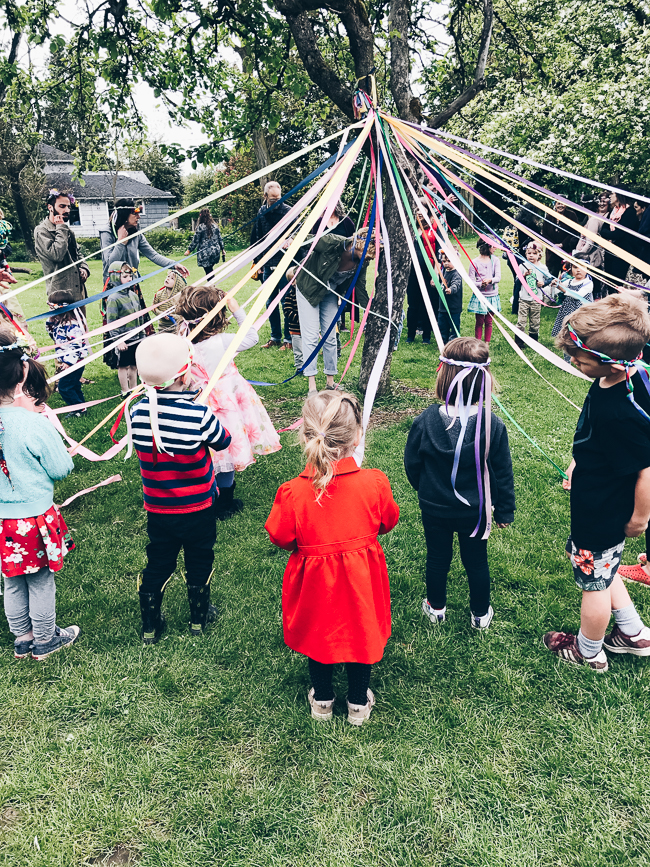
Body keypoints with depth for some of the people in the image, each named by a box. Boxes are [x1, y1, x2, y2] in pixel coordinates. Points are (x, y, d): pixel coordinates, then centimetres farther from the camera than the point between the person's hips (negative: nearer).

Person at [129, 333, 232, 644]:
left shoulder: (138, 412, -13)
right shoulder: (199, 415, -25)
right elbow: (223, 441, -7)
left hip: (158, 512, 3)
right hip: (198, 509, -3)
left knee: (157, 566, 19)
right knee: (199, 563, 18)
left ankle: (150, 626, 32)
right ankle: (199, 618, 37)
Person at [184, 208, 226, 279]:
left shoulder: (200, 227, -9)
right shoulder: (215, 226, 6)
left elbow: (195, 240, -6)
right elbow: (220, 239, 11)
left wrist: (189, 250, 4)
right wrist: (223, 249, 22)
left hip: (205, 254, -5)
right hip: (216, 252, 5)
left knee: (208, 272, -2)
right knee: (210, 270, 18)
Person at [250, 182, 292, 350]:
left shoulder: (288, 211, -6)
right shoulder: (261, 212, 8)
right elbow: (256, 238, 14)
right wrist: (256, 261, 11)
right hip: (268, 265, 5)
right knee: (270, 303, 11)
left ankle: (288, 339, 10)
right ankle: (275, 337, 23)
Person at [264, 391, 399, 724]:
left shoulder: (293, 491, -25)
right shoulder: (374, 482, -22)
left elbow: (280, 537, -11)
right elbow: (388, 521, -3)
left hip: (315, 579, 0)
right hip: (361, 577, 1)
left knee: (318, 633, 23)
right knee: (361, 631, 22)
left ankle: (322, 701, 43)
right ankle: (358, 703, 41)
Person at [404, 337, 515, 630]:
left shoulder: (425, 421, -21)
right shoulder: (493, 425, -21)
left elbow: (412, 465, -7)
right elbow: (502, 474, -10)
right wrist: (505, 511, 4)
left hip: (434, 508, 0)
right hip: (475, 512, 0)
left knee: (437, 558, 20)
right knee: (476, 562, 19)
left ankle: (436, 608, 41)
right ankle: (481, 614, 38)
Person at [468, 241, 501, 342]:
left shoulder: (495, 260, 2)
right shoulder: (474, 262, -7)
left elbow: (498, 277, -7)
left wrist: (490, 280, -30)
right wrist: (480, 284, -28)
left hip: (492, 295, 3)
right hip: (479, 296, -3)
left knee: (489, 322, 8)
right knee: (479, 322, 3)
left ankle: (487, 344, 17)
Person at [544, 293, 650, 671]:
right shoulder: (615, 379, -10)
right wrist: (579, 462, 16)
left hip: (603, 515, -9)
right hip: (595, 503, 9)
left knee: (594, 582, 16)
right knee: (603, 571, 29)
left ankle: (588, 651, 41)